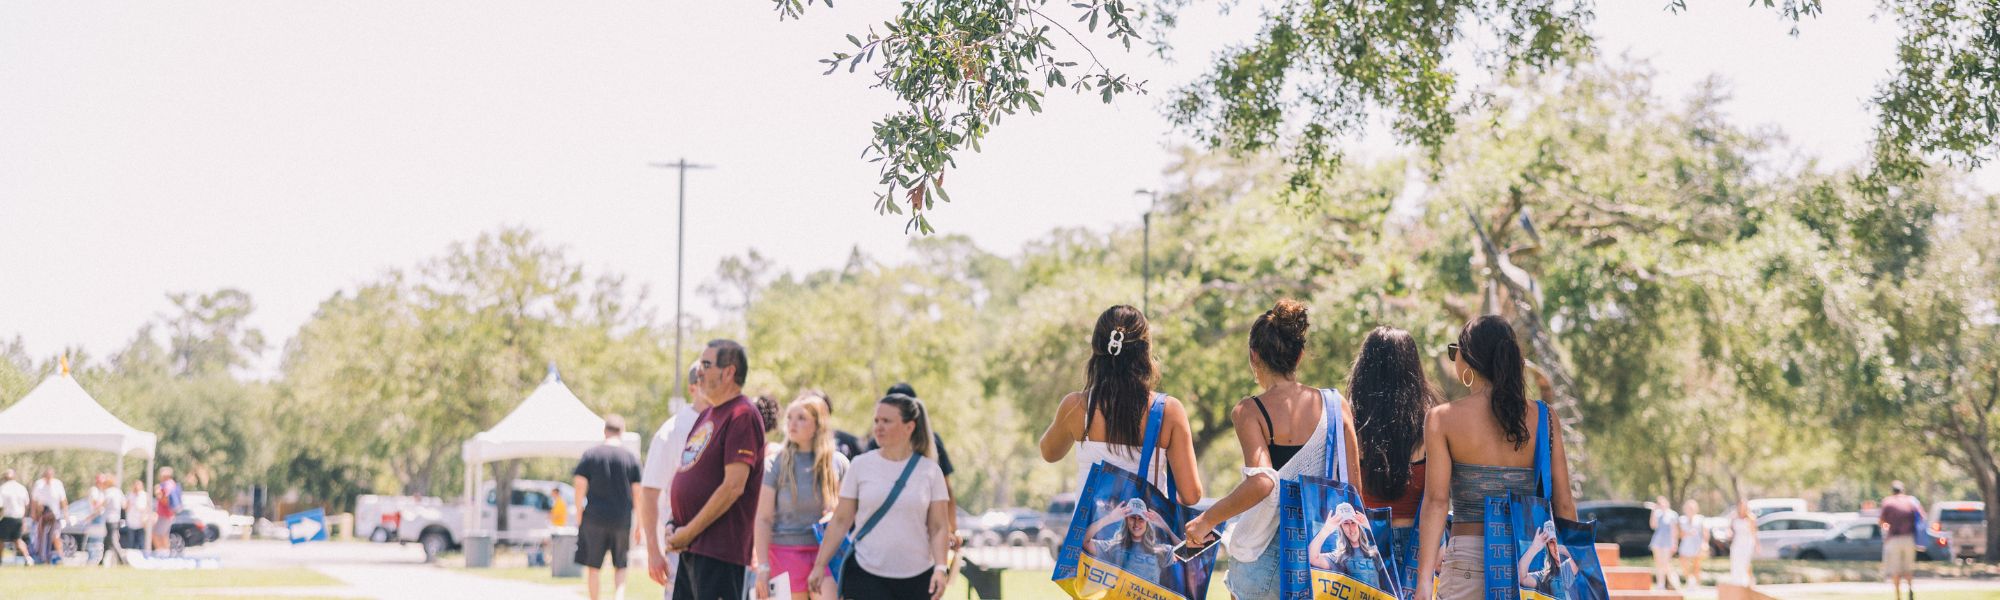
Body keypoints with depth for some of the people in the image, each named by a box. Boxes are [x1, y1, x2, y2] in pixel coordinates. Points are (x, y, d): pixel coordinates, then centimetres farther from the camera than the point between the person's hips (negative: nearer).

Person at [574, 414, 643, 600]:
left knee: (592, 566, 11)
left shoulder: (591, 454, 0)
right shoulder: (631, 458, 2)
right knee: (620, 568, 10)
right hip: (622, 520, 1)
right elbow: (637, 492, 1)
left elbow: (579, 484, -4)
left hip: (594, 517, -1)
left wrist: (579, 514, 6)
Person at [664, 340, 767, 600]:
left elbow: (733, 486, -19)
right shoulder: (707, 415, 18)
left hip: (719, 548, -10)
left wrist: (689, 532, -15)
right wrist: (675, 528, 8)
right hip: (691, 549, 10)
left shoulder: (742, 417, -12)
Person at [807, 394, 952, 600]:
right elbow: (841, 521, 5)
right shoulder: (861, 465, 2)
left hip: (917, 579, 1)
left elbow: (939, 527, 1)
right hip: (867, 576, -1)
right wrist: (819, 565, 3)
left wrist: (941, 568, -12)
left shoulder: (930, 471, 2)